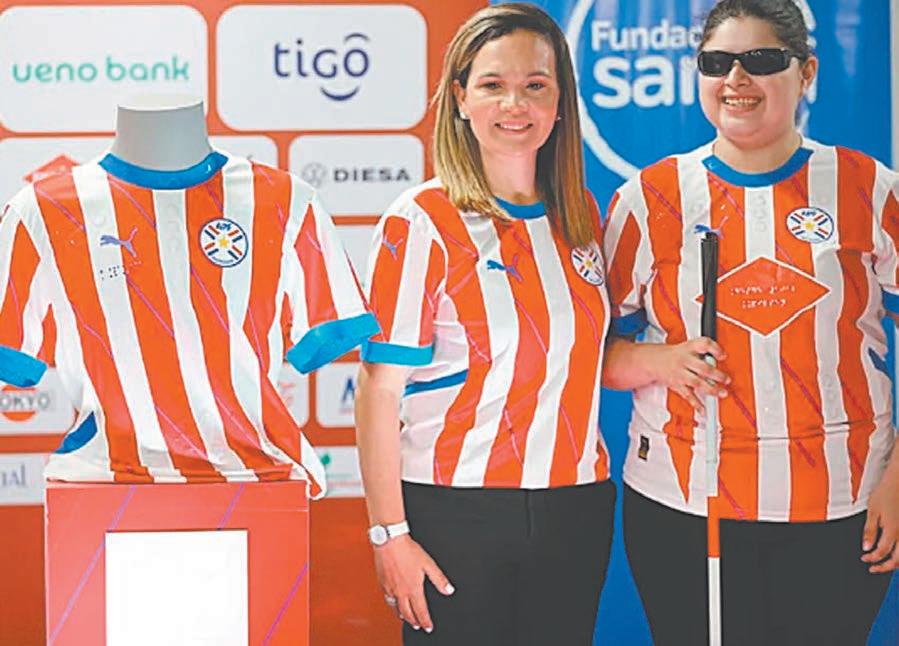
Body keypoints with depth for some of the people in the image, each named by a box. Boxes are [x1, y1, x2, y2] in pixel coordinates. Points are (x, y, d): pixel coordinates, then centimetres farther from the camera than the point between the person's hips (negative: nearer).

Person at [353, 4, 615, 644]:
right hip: (455, 512, -5)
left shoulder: (583, 217, 9)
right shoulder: (425, 221, -8)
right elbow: (380, 389, -10)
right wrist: (389, 533, -13)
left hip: (574, 513, 5)